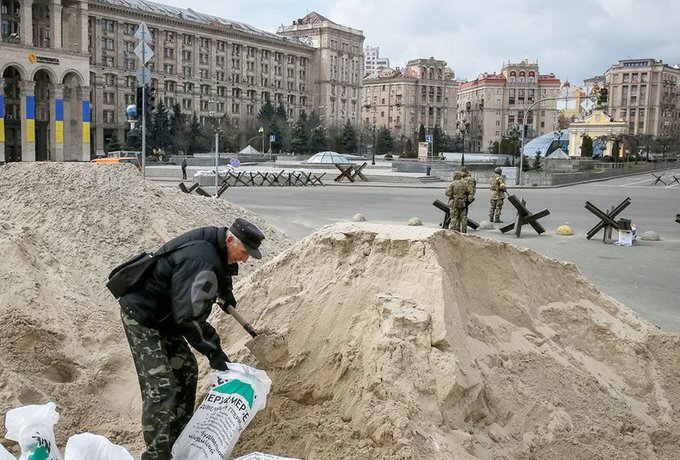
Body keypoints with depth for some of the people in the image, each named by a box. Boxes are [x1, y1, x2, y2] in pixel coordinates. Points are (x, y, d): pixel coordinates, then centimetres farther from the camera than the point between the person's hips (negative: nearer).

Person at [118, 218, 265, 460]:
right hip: (142, 315, -10)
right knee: (161, 388, -15)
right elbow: (189, 316, -29)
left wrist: (227, 295, 30)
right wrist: (213, 351, -19)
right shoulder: (201, 261, -31)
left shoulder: (213, 242, -1)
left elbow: (222, 268, 27)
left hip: (164, 314, 10)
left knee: (186, 370, 13)